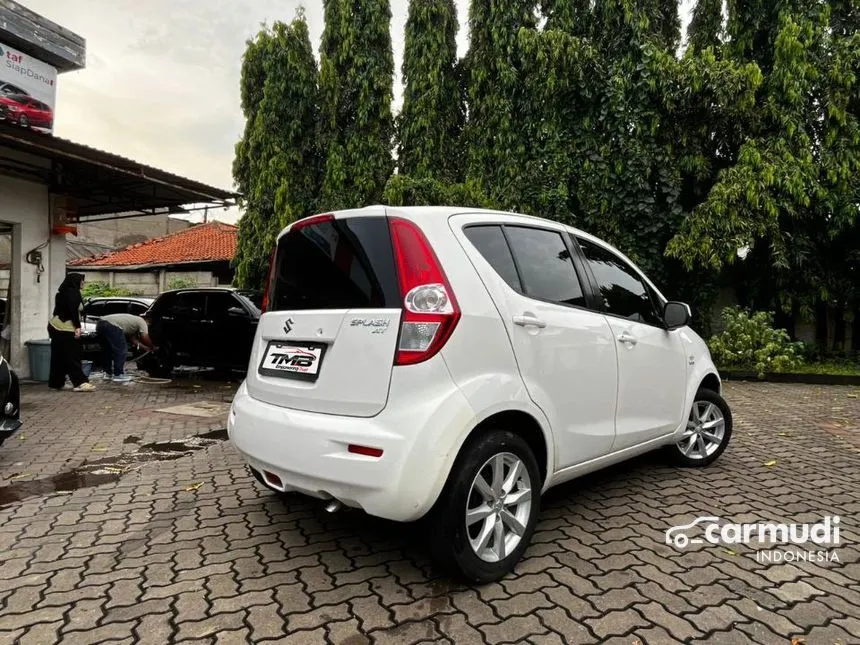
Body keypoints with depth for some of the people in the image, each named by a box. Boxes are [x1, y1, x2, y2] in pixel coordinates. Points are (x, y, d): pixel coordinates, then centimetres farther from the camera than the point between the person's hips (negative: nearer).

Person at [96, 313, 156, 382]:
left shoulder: (134, 320, 33)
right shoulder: (142, 322, 11)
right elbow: (145, 339, 6)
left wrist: (147, 348, 35)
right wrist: (152, 347, 23)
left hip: (100, 322, 10)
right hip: (111, 325, -10)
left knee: (107, 350, 22)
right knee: (121, 351, -1)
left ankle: (108, 373, 29)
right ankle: (118, 375, 1)